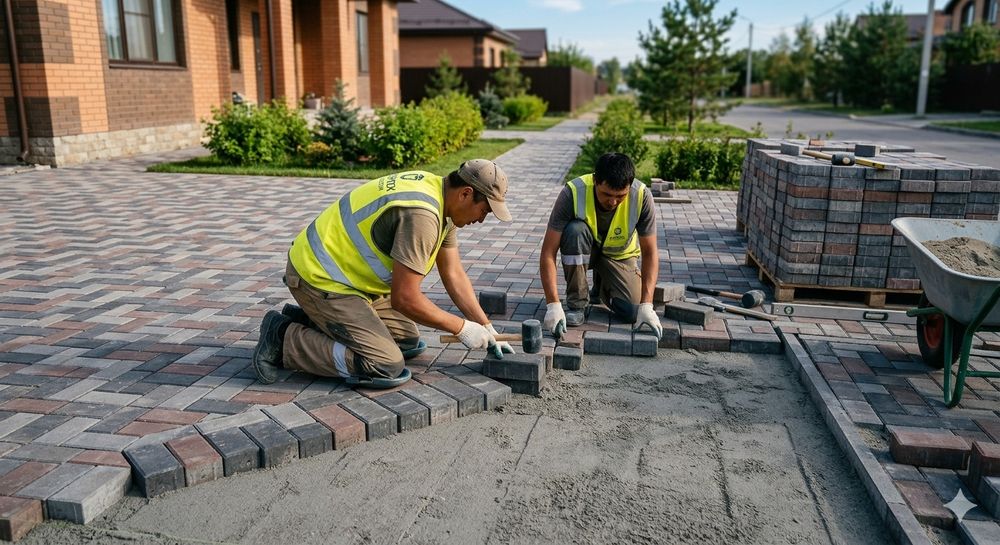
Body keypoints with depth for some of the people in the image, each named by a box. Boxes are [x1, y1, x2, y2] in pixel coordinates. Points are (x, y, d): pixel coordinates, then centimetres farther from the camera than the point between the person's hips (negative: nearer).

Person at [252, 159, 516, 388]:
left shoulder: (438, 194, 4)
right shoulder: (421, 215, -28)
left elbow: (454, 275, 9)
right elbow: (405, 298, -26)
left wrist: (486, 329, 6)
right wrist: (462, 328, -14)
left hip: (344, 271, 10)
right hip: (318, 278, -10)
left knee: (408, 341, 16)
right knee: (387, 368, -16)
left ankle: (308, 321, 19)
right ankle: (283, 338, -5)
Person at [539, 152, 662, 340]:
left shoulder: (642, 196, -27)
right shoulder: (573, 192, -32)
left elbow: (650, 253, -21)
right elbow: (548, 252, -31)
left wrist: (646, 305, -31)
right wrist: (553, 304, -40)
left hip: (619, 254, 1)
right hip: (582, 249, -1)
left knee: (632, 312, -21)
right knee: (575, 230, -36)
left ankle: (600, 287, 15)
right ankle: (577, 303, -17)